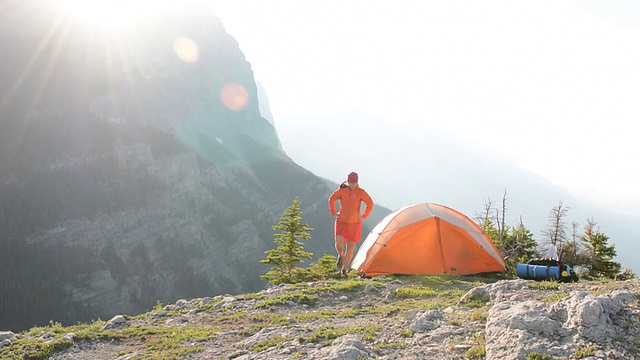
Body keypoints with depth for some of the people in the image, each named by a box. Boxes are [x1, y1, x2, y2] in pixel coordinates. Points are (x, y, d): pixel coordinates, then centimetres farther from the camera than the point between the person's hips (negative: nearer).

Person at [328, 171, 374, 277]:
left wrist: (364, 216, -2)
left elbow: (370, 204, 2)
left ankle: (344, 269, 15)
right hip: (341, 222, 0)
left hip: (354, 224, 0)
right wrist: (334, 213, 4)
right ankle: (341, 255, 17)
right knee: (339, 243, -18)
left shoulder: (361, 192, -9)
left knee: (350, 248, 1)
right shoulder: (341, 190, -7)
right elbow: (331, 200, 9)